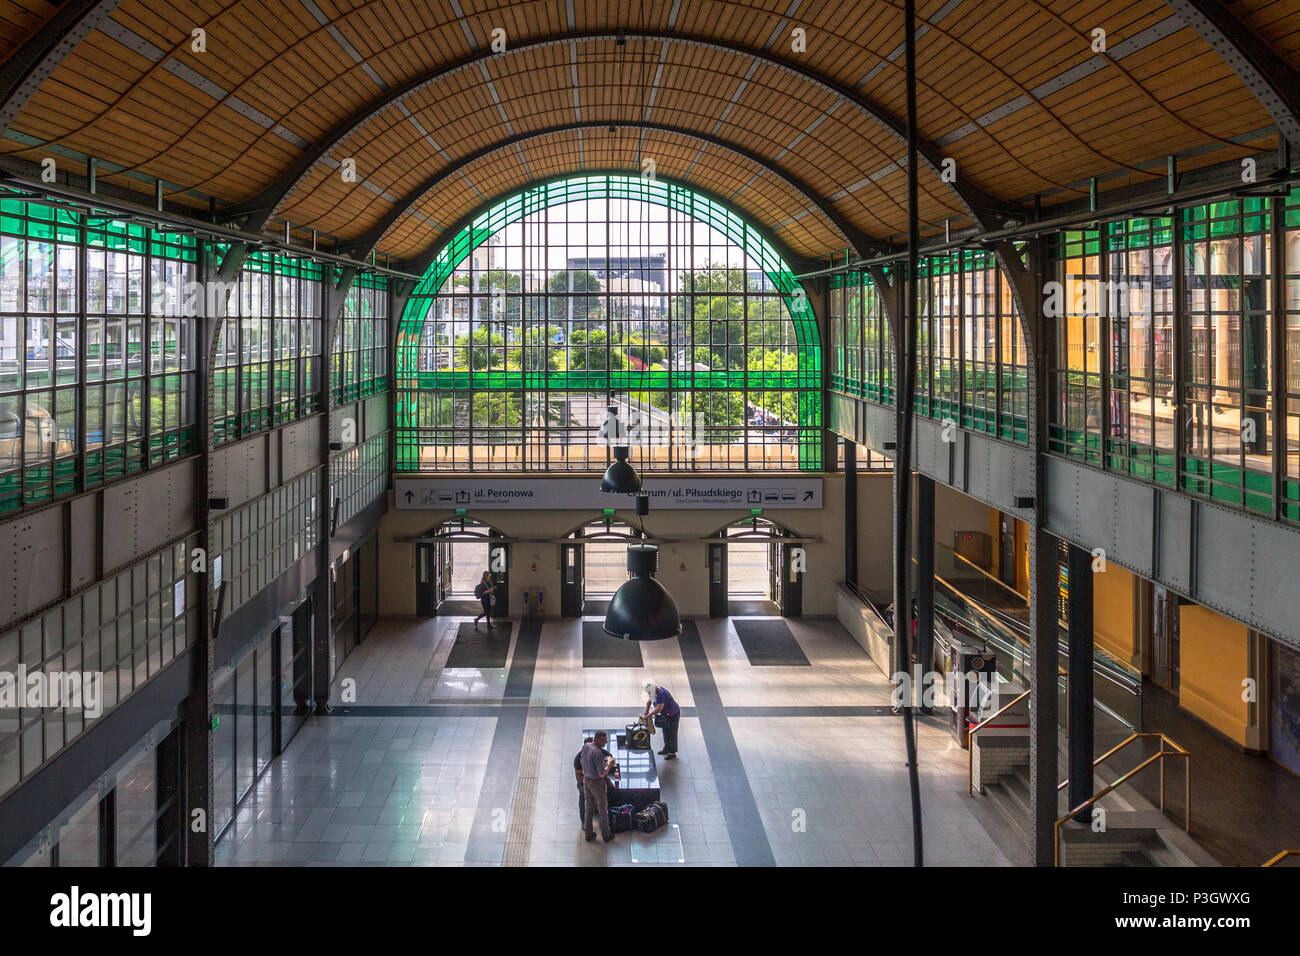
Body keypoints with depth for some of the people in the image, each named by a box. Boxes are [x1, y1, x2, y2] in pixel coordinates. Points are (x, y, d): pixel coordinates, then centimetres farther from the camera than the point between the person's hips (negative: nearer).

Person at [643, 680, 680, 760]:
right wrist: (646, 713, 6)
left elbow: (658, 709, -34)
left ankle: (673, 753, 5)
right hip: (666, 714, 9)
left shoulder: (661, 694, -34)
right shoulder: (654, 692, -5)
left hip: (673, 714, -9)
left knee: (672, 733, -3)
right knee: (665, 731, 18)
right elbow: (649, 701, 12)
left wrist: (650, 714, -20)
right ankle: (666, 749, 32)